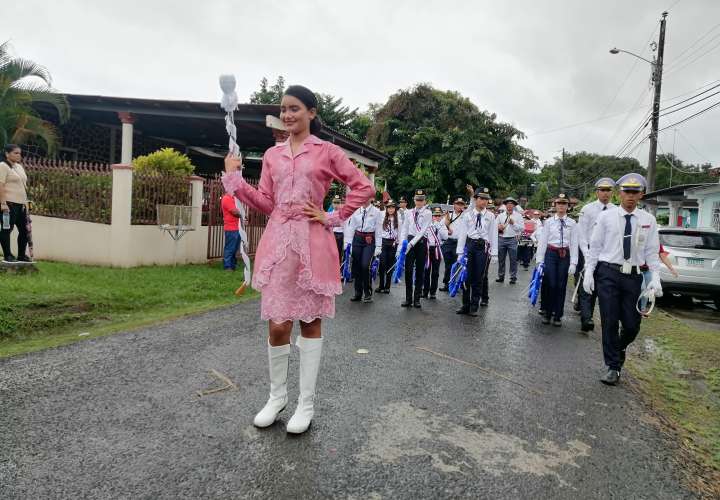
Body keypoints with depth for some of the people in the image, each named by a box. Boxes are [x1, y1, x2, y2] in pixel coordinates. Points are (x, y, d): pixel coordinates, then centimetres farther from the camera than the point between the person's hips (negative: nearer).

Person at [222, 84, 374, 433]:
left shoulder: (327, 152, 4)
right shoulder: (272, 155, 15)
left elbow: (364, 187, 2)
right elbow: (266, 203, 10)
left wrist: (333, 218, -3)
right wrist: (234, 178, 1)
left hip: (312, 243, -3)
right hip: (277, 242, 3)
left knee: (310, 321, 5)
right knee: (277, 324, 1)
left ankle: (306, 402, 18)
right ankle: (277, 395, 23)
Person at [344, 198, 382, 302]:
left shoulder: (376, 212, -1)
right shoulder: (356, 211, 6)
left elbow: (378, 230, -3)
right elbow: (351, 227, 6)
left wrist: (378, 247, -7)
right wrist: (347, 243, 0)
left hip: (370, 240, -3)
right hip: (357, 239, 3)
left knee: (365, 266, -15)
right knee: (356, 266, 6)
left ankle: (368, 293, 4)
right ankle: (358, 293, 21)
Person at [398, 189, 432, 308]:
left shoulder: (427, 213, 0)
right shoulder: (409, 213, 10)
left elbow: (423, 230, -10)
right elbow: (405, 229, 8)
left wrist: (412, 243, -19)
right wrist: (401, 245, -2)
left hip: (421, 242, -2)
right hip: (410, 241, 2)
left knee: (420, 271, 3)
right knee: (408, 269, -2)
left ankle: (417, 299, 11)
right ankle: (408, 298, 7)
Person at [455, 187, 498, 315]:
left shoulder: (490, 216, 3)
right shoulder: (467, 214, 3)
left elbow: (493, 235, 4)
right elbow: (462, 233, 2)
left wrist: (493, 252, -1)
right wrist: (460, 251, -1)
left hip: (483, 247, 0)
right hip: (469, 245, 0)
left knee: (479, 277, 3)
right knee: (467, 276, 5)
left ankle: (474, 306, 14)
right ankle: (465, 305, 16)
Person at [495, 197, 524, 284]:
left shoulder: (518, 215, 4)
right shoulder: (500, 215, 12)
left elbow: (521, 228, -3)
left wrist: (513, 223, -15)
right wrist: (498, 227, -9)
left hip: (512, 240, -3)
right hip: (501, 239, 3)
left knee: (513, 260, 0)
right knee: (501, 259, 7)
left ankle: (513, 277, 9)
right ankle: (501, 276, 18)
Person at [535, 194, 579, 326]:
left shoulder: (572, 223, 3)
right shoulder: (549, 222, 3)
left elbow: (574, 244, 0)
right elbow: (542, 241, 2)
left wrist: (573, 263, -6)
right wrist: (540, 261, -2)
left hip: (565, 255, 1)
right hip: (551, 254, -1)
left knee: (561, 286, 6)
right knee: (550, 284, -3)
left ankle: (557, 315, 19)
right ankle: (547, 313, 15)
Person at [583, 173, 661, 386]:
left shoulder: (648, 220, 4)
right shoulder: (605, 216, 0)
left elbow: (652, 251, 5)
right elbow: (594, 246, 3)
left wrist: (655, 278, -5)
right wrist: (589, 272, -4)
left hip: (633, 275, 2)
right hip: (608, 274, -2)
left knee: (632, 324, 6)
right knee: (609, 322, 0)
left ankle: (619, 349, 39)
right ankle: (613, 367, 12)